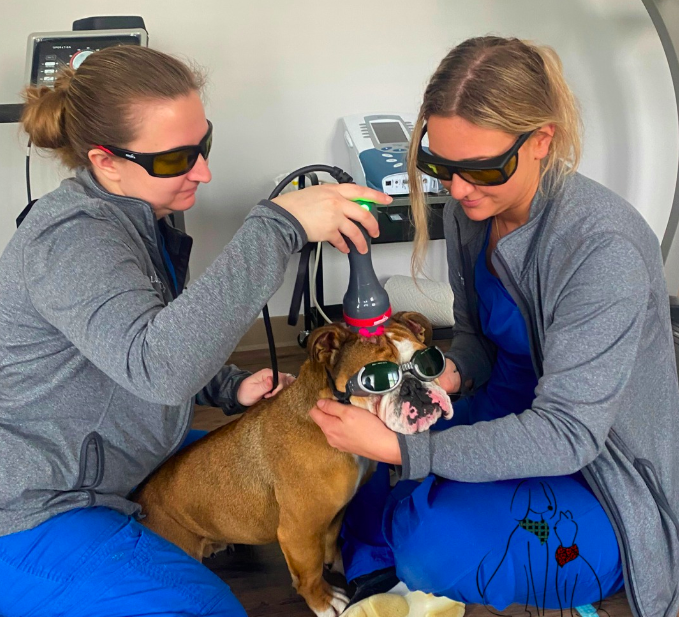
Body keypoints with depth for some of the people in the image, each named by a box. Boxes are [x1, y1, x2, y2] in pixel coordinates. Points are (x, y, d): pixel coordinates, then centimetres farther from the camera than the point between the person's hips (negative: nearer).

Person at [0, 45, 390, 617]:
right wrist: (279, 225, -44)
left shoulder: (139, 215, 3)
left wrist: (230, 388, -2)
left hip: (107, 460, 9)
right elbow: (159, 365, -43)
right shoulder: (73, 237, -26)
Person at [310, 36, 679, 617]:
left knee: (436, 536, -31)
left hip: (605, 478, -7)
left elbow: (568, 432, -30)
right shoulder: (469, 213, -6)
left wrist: (398, 447, -34)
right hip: (514, 422, 7)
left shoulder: (603, 247, -29)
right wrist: (453, 371, -16)